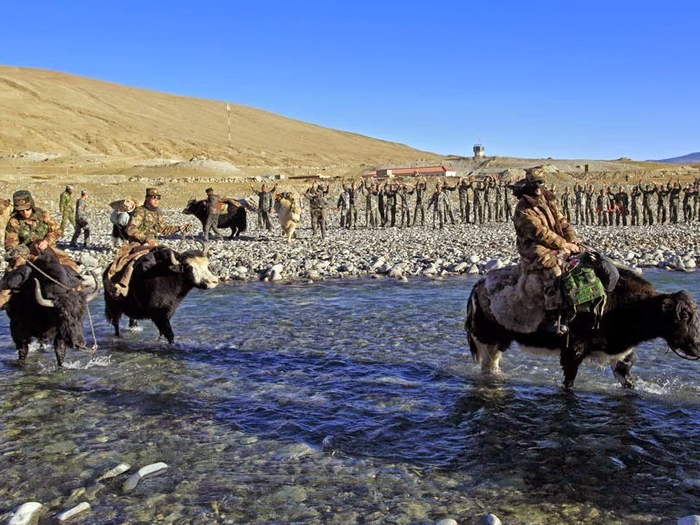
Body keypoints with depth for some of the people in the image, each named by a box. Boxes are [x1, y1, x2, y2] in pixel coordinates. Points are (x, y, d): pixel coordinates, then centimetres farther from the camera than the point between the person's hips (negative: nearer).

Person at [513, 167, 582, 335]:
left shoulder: (548, 201, 17)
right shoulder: (523, 209, -9)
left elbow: (562, 222, 16)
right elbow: (540, 233, -17)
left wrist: (573, 240, -1)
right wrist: (565, 244, -16)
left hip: (555, 246, 8)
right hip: (533, 249, -8)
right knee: (552, 269, -33)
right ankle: (552, 318, -29)